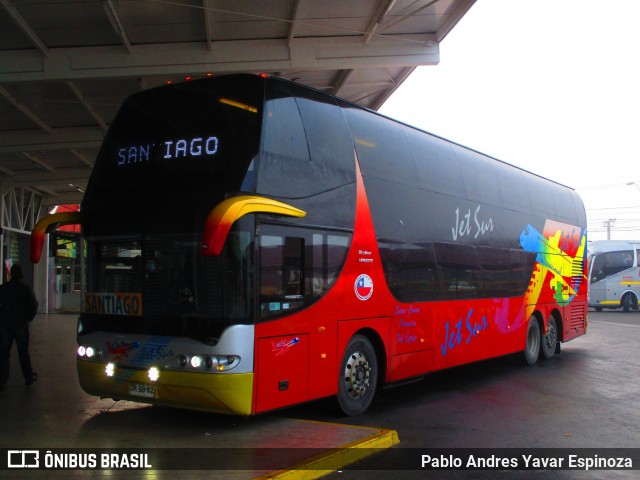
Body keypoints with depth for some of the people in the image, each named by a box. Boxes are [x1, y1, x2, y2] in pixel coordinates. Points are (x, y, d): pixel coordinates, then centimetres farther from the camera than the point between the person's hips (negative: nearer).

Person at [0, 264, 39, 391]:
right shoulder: (26, 288, -6)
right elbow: (34, 305, -11)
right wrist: (28, 318, 2)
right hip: (21, 324, -1)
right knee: (23, 351, 11)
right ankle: (29, 377, 21)